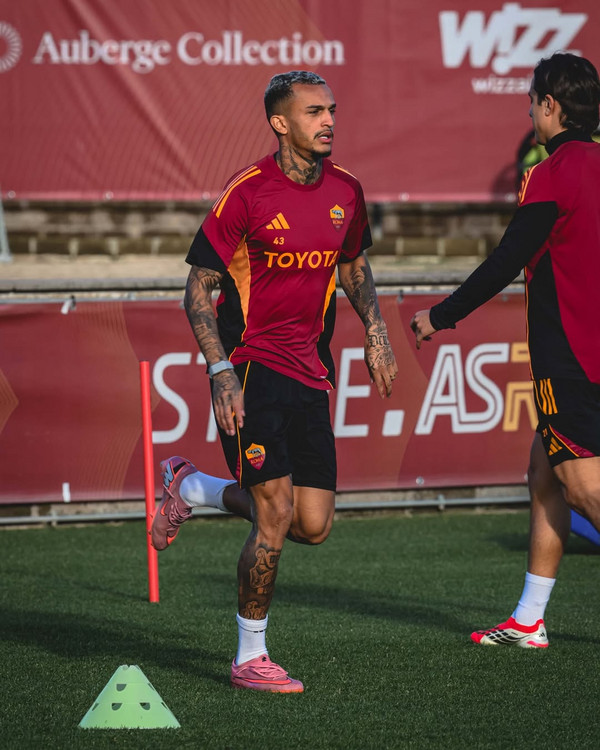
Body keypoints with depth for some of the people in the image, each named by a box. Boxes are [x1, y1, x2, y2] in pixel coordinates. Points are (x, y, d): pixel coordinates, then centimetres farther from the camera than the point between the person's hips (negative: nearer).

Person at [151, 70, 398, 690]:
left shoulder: (345, 192, 5)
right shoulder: (247, 192, -12)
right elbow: (197, 291, -8)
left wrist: (376, 335, 12)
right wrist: (221, 374, -18)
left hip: (309, 371, 6)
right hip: (251, 365, -6)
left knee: (313, 525, 2)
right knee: (276, 519, -13)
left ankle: (193, 487, 27)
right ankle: (250, 658, 3)